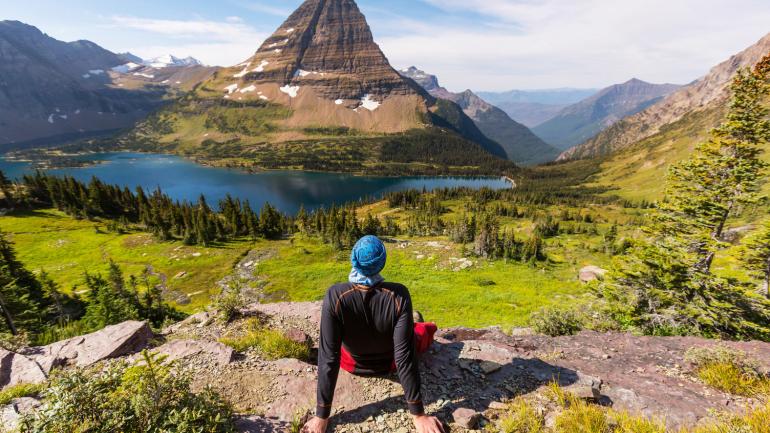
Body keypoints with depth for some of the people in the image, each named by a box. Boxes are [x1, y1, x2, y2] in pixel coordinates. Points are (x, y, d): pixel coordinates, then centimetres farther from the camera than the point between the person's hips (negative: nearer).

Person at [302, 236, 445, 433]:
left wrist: (321, 417, -17)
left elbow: (328, 358, -29)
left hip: (352, 364, 0)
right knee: (425, 329, 29)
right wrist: (418, 415, -19)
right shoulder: (399, 295, -33)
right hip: (389, 363, 0)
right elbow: (405, 357, -30)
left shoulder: (335, 296, -33)